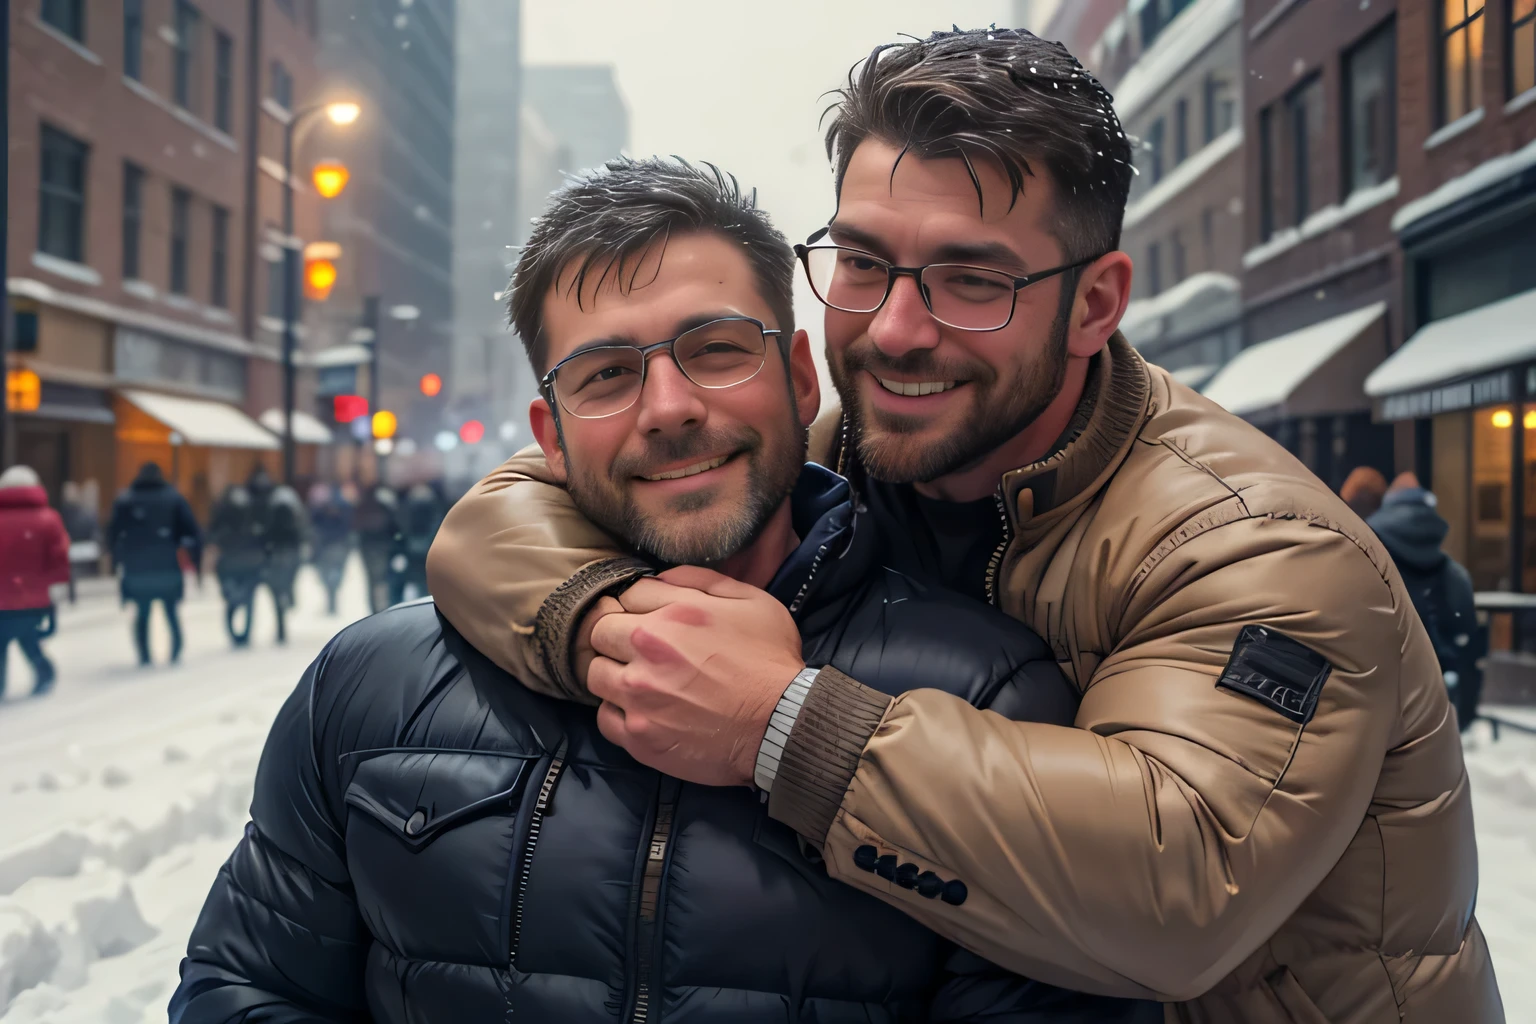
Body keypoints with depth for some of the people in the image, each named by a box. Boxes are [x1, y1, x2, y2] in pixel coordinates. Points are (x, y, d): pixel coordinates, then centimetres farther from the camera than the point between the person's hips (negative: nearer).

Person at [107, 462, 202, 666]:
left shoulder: (124, 500, 6)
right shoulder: (174, 498, 2)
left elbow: (113, 534, 4)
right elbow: (192, 529, -3)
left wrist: (118, 558, 14)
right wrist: (196, 556, 4)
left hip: (136, 569, 1)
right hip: (167, 567, -1)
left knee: (142, 613, 12)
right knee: (171, 611, 14)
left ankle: (144, 656, 7)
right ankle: (176, 653, 9)